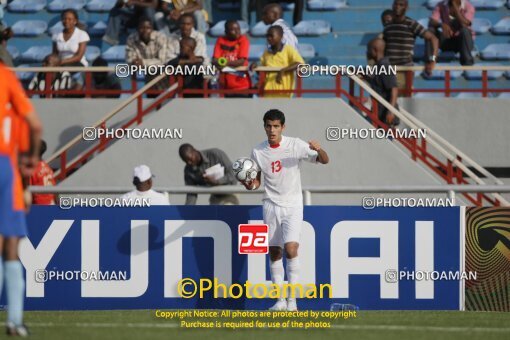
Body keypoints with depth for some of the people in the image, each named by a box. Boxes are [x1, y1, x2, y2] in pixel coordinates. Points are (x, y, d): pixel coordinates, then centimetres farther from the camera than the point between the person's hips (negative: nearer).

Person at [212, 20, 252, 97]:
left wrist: (228, 63, -29)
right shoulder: (221, 41, 4)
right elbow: (214, 60, -4)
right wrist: (219, 63, -28)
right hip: (226, 85, 3)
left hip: (242, 84, -3)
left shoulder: (243, 40, -4)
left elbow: (242, 61, -14)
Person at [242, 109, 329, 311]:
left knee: (291, 249, -17)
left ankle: (292, 300, -14)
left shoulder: (296, 145, -7)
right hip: (270, 205, 3)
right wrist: (249, 185, -13)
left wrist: (319, 150, -28)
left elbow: (324, 161, -6)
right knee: (274, 253, 4)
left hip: (292, 205, -3)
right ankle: (280, 300, 12)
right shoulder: (258, 152, 1)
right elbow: (256, 182, 11)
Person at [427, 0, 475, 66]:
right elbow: (431, 23, -17)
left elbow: (464, 24, -29)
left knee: (465, 30, -35)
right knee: (431, 30, -23)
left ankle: (467, 62, -27)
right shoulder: (441, 6, -6)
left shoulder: (468, 6, -13)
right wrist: (442, 25, -38)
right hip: (447, 40, 2)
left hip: (463, 41, -2)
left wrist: (455, 6, -28)